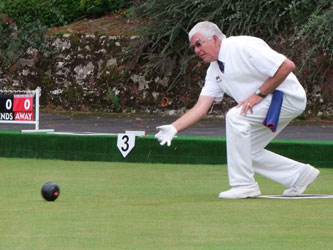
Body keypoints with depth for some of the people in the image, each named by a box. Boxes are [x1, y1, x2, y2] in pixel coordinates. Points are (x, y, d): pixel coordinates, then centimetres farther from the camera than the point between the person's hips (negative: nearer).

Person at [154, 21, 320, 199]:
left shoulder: (243, 46, -19)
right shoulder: (215, 70, 9)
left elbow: (287, 66, -24)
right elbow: (201, 107, 5)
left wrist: (258, 94, -20)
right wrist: (173, 128, -9)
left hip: (288, 97, -10)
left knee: (235, 116, -25)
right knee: (246, 152, 7)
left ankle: (244, 184, -19)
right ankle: (300, 174, 20)